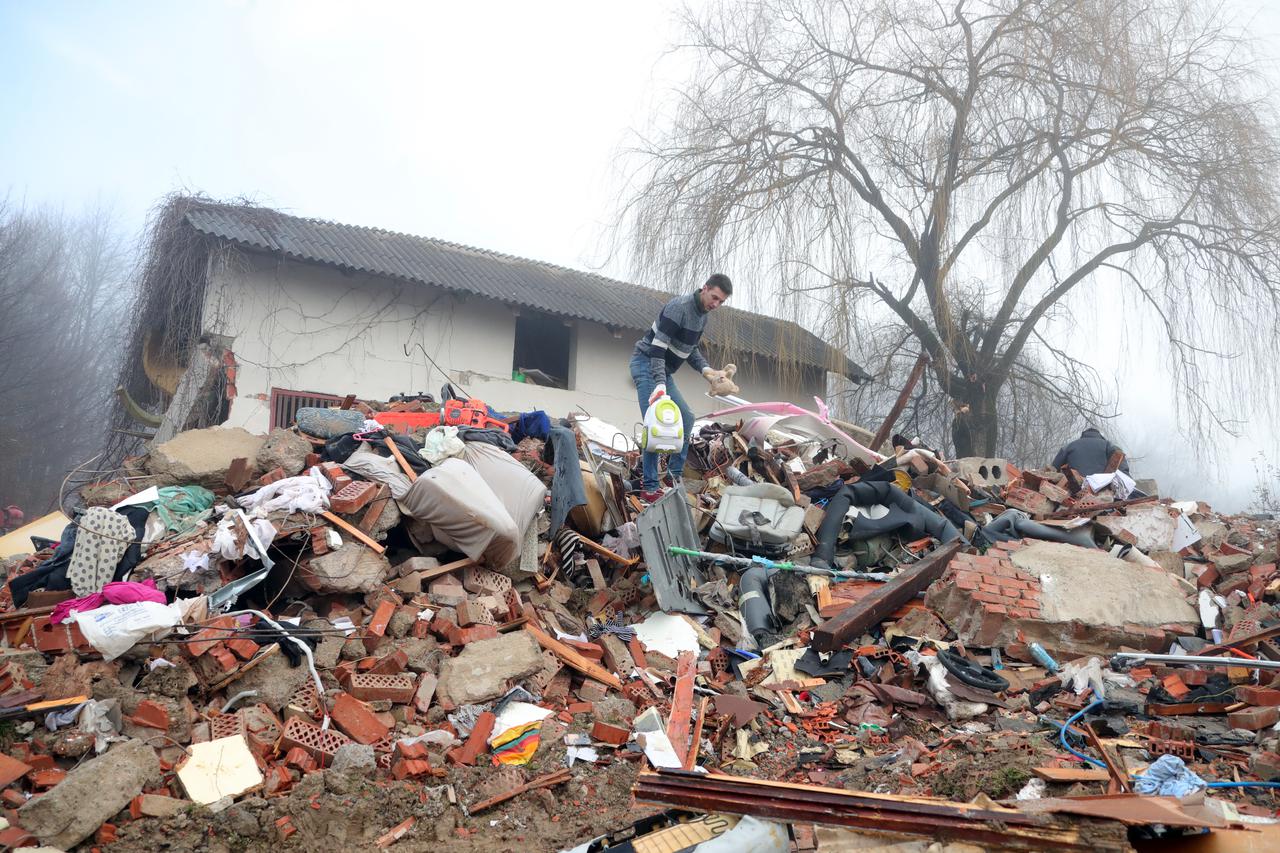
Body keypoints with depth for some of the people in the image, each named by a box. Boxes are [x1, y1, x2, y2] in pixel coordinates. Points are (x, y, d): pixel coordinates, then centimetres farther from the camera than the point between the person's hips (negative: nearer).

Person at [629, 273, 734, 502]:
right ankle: (649, 488, -13)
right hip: (646, 363, -10)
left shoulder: (703, 316, 7)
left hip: (664, 370, 10)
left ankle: (675, 474, 13)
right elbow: (657, 348, -28)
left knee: (686, 417, 8)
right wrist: (659, 385, -37)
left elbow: (691, 349, 16)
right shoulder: (679, 307, -23)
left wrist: (706, 370, -2)